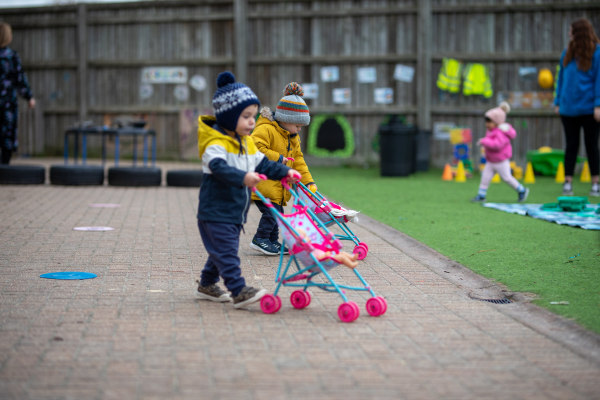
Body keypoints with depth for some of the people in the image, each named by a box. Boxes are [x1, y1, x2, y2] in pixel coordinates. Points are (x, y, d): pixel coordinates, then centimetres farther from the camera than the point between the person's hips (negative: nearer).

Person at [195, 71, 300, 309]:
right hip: (216, 212, -9)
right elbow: (220, 167, -37)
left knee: (222, 251, 18)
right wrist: (242, 177, -52)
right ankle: (239, 291, -15)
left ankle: (207, 285, 32)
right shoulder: (216, 144, -19)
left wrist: (284, 172, 12)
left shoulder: (247, 144, 12)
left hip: (236, 213, 9)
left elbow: (263, 164, 23)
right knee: (227, 253, -11)